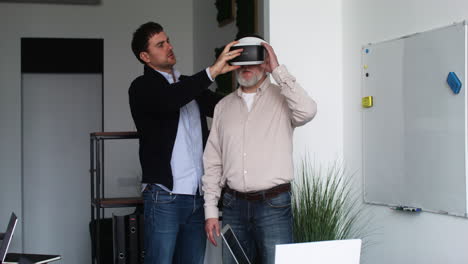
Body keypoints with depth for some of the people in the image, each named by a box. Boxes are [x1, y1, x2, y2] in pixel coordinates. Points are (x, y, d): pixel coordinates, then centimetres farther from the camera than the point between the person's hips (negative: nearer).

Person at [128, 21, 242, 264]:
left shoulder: (189, 84, 18)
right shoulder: (142, 87, -2)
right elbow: (167, 100, -24)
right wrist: (212, 71, -28)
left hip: (197, 196, 6)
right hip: (164, 196, -6)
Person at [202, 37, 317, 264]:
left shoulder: (282, 97, 1)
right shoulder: (223, 106, 12)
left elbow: (307, 111, -23)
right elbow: (212, 162, 11)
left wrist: (278, 70, -15)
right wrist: (210, 211, 5)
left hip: (274, 204, -3)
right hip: (234, 205, 4)